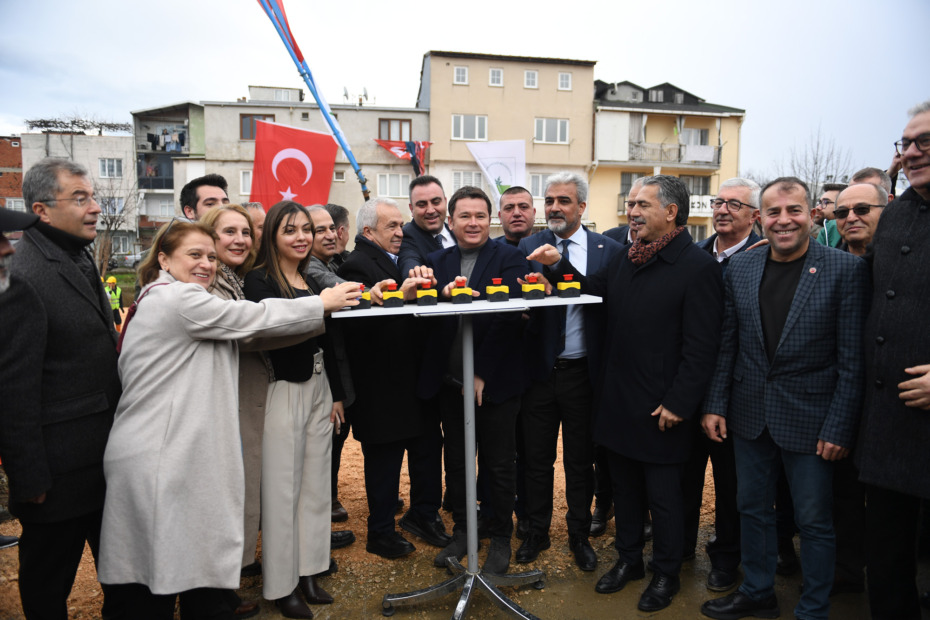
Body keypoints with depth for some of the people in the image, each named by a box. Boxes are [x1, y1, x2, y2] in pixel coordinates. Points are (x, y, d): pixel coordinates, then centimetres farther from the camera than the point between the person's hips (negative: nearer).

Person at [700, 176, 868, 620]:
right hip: (750, 414, 4)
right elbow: (726, 345, 5)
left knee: (814, 521, 11)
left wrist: (840, 428, -12)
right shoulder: (740, 267, 3)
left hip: (810, 419, -4)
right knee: (753, 509, 18)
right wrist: (715, 405, 2)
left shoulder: (845, 270, -9)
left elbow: (852, 360, -9)